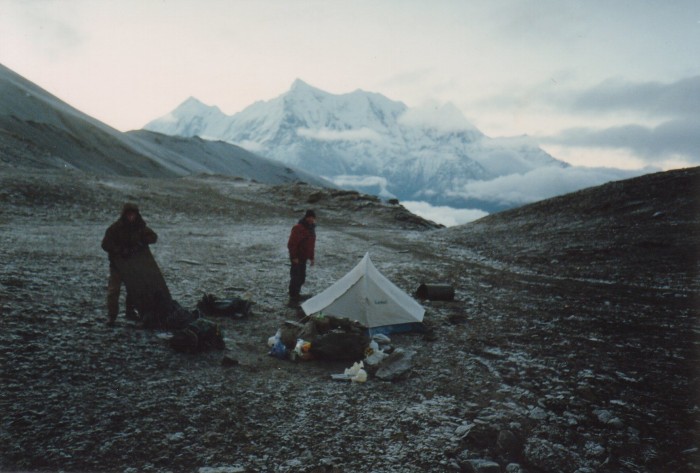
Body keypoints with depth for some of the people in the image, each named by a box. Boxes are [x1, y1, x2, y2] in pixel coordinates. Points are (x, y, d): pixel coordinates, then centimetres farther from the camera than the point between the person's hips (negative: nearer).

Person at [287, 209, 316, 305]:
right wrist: (294, 257, -20)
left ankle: (296, 295, 29)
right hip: (297, 258, -9)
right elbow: (291, 244, -20)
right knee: (296, 277, -9)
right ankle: (292, 298, -4)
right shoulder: (298, 228, -19)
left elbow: (311, 244, 19)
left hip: (304, 258, 9)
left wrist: (311, 257, 17)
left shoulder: (311, 228, 10)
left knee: (302, 277, 15)